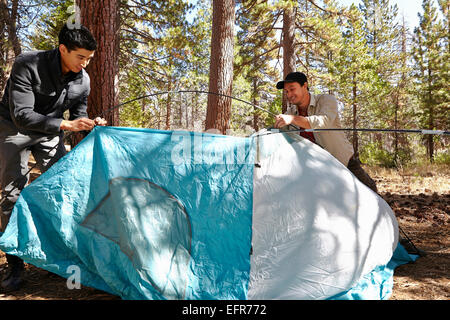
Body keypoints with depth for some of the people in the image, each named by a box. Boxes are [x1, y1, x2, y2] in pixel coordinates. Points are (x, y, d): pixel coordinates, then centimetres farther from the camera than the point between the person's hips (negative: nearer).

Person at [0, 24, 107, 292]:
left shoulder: (82, 80, -12)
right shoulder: (27, 65, -28)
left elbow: (78, 115, -1)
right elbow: (22, 116, -31)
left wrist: (90, 124, -24)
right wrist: (65, 124, -40)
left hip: (50, 132, 4)